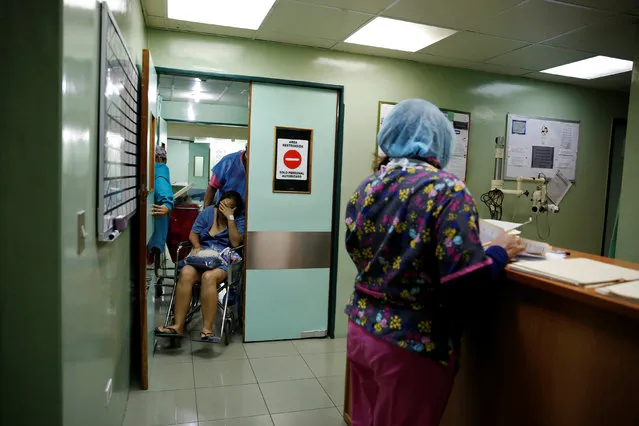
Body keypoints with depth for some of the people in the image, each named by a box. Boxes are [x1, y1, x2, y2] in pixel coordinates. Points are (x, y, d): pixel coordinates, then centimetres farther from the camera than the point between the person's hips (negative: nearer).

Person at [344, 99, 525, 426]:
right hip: (411, 346, -5)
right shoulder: (447, 190, -16)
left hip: (361, 330, 6)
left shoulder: (368, 187, 2)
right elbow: (465, 279, -21)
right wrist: (500, 252, -2)